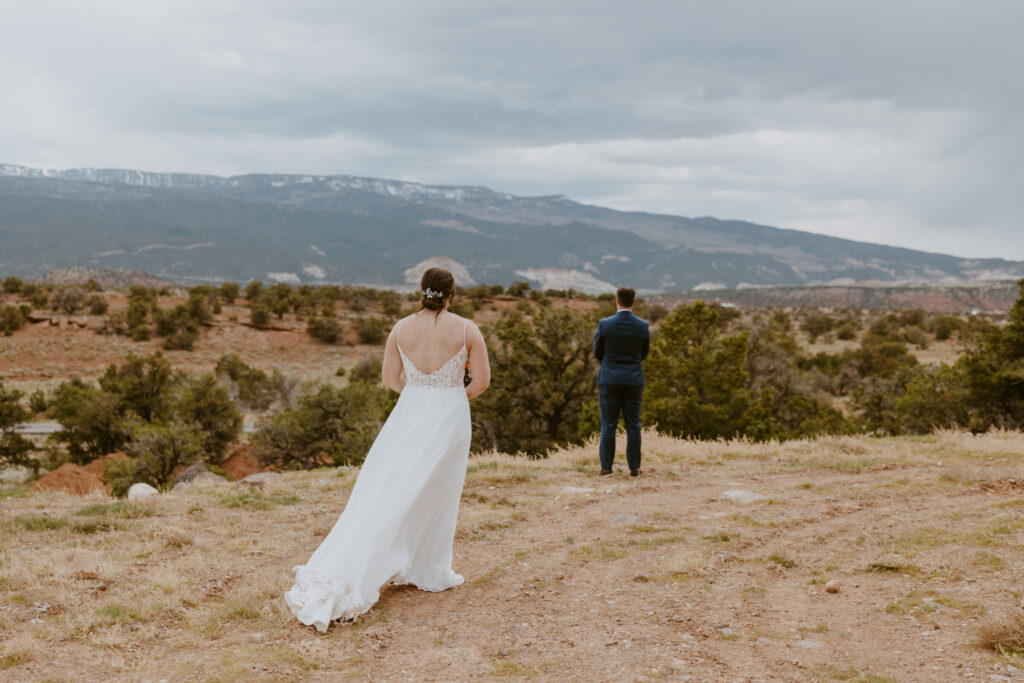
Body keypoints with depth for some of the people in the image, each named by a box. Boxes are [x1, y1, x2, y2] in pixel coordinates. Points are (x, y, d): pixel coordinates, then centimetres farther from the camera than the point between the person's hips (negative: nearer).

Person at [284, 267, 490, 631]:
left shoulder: (400, 328, 1)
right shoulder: (467, 329, -7)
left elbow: (389, 378, 4)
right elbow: (483, 380, -6)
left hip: (408, 414, 2)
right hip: (450, 416, -2)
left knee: (383, 494, 8)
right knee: (438, 496, 12)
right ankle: (431, 573, 21)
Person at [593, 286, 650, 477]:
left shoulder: (604, 324, -8)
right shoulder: (643, 326, -3)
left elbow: (597, 353, 4)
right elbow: (644, 354, 9)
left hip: (609, 380, -1)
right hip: (633, 381, 1)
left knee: (608, 425, 4)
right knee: (633, 425, 6)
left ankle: (606, 466, 5)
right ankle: (634, 467, 8)